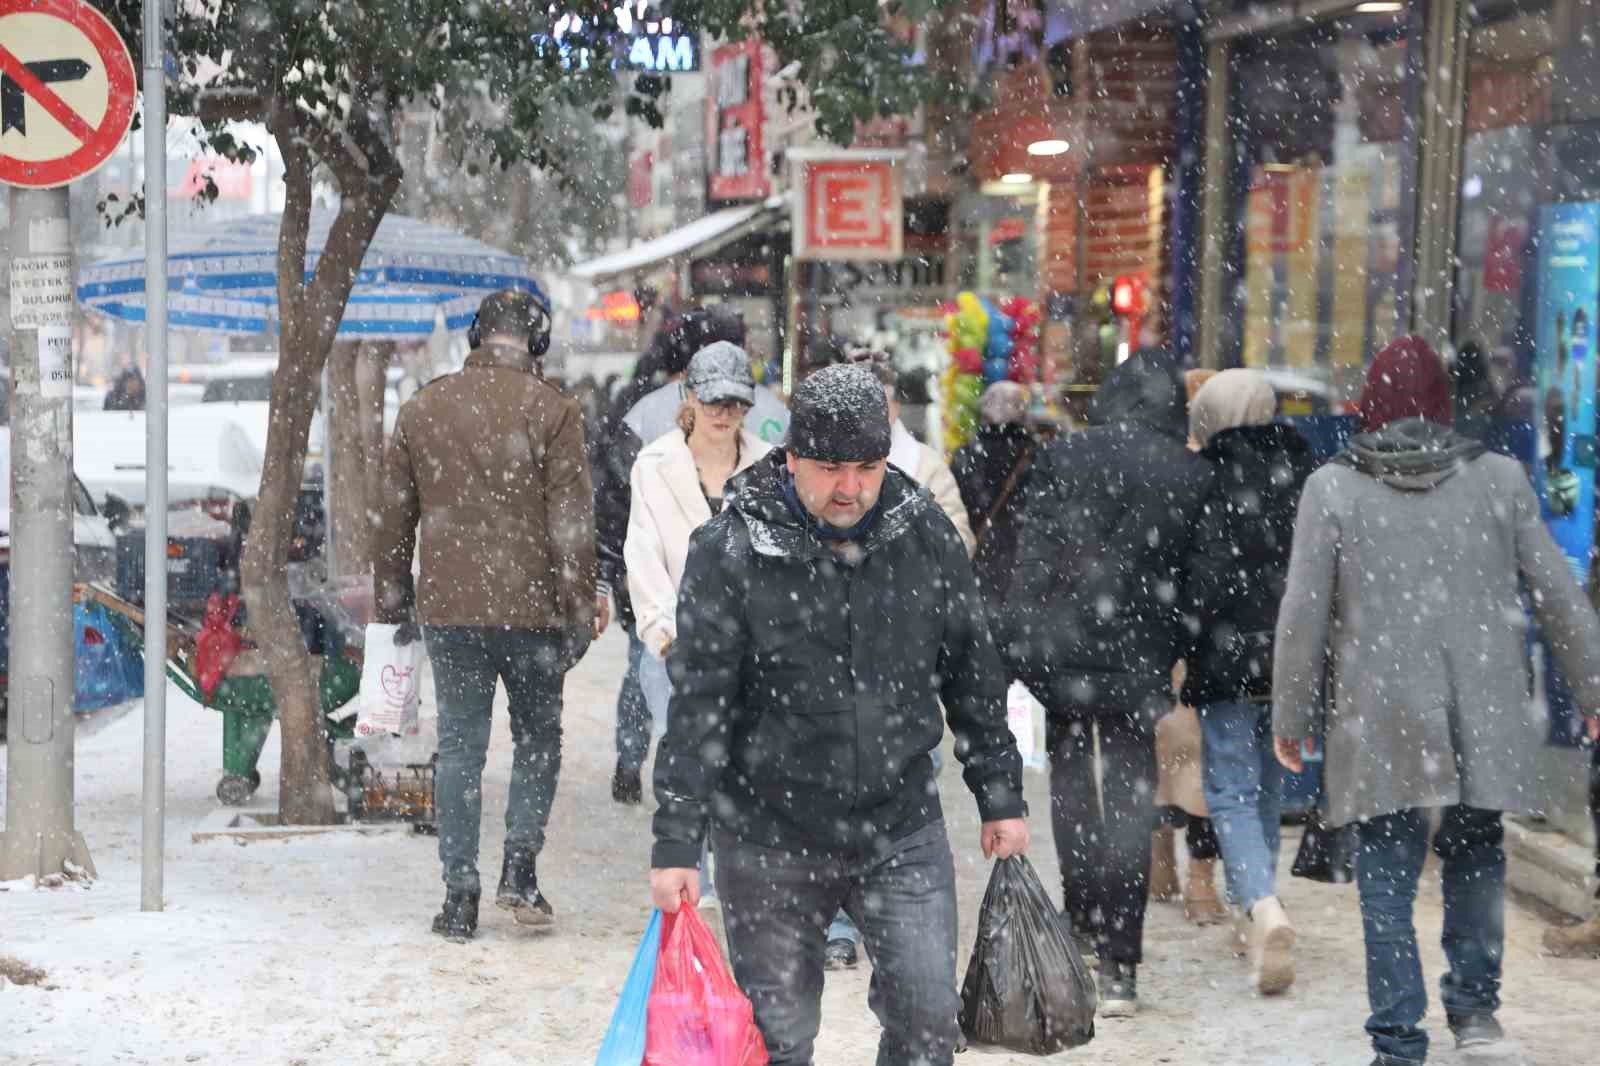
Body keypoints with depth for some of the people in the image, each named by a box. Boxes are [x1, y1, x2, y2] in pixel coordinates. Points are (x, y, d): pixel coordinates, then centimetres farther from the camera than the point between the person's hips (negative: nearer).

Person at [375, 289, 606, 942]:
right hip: (530, 608, -3)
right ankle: (520, 868, 0)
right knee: (538, 736, 13)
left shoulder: (421, 409, 7)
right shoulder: (550, 410, -6)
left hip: (448, 608, 3)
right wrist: (579, 609, -2)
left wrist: (394, 604, 19)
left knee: (459, 746, 7)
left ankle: (460, 897, 6)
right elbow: (570, 521, -8)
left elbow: (394, 517, 11)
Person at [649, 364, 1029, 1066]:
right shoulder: (730, 553, -11)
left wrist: (1001, 797, 11)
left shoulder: (926, 538, -1)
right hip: (770, 844, -2)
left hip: (903, 833, 2)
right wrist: (676, 844, -14)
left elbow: (973, 677, 9)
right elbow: (697, 709, -11)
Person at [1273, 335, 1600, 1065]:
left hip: (1381, 723, -1)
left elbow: (1302, 614, -3)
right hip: (1484, 714, 2)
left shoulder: (1332, 488, -2)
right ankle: (1474, 1003, 16)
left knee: (1388, 875, 5)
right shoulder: (1498, 478, 2)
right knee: (1475, 848, 22)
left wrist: (1291, 717, 7)